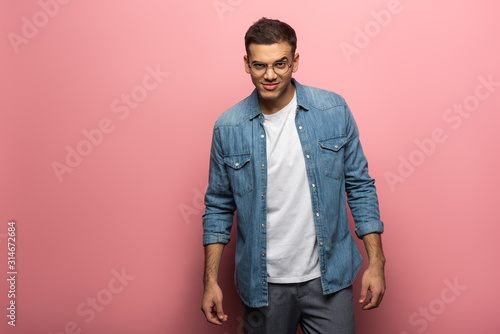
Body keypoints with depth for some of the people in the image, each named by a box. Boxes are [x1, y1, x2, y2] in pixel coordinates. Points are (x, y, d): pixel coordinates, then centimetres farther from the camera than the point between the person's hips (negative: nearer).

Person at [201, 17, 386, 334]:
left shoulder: (334, 110, -6)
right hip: (263, 284, 1)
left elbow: (360, 186, 0)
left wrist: (376, 262, -3)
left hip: (328, 278, 0)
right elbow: (219, 207, 3)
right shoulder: (228, 127, -5)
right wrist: (211, 280, 2)